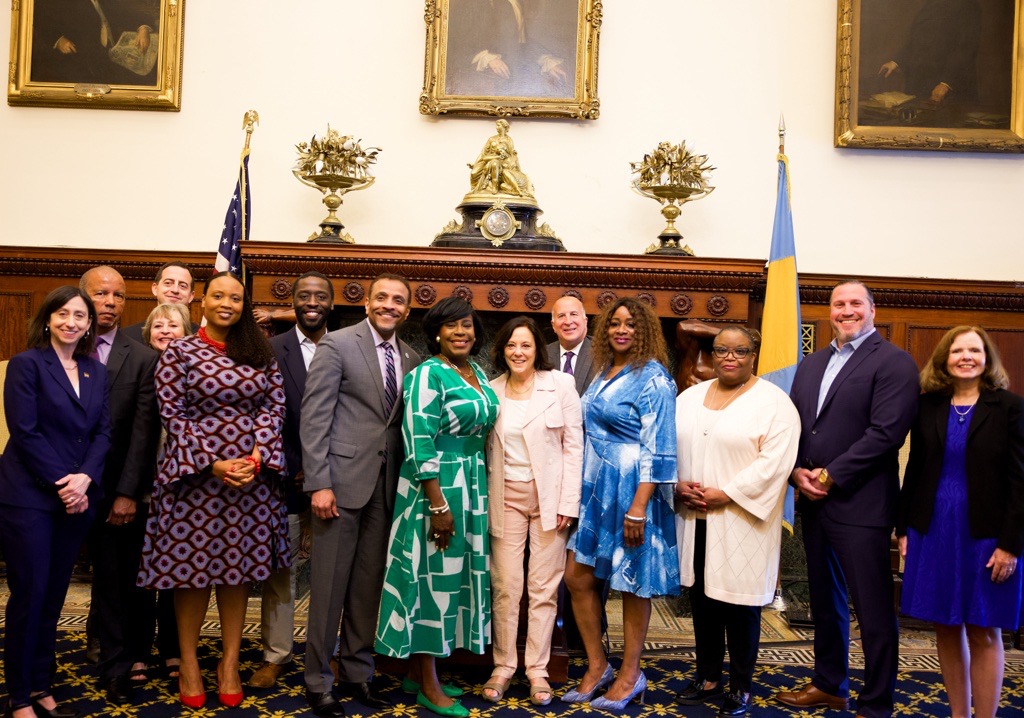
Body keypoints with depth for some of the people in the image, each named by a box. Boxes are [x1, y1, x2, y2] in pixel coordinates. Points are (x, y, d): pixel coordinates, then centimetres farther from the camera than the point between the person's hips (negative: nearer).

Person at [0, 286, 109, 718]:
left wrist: (85, 478, -11)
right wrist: (61, 483, -14)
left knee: (54, 594, 10)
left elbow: (103, 431, 5)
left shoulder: (96, 372, 11)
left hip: (77, 498, 5)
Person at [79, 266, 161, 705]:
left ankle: (132, 653, 23)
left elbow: (143, 432, -6)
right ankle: (118, 664, 22)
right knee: (107, 573, 9)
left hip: (124, 489, -1)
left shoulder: (142, 359, -2)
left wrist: (127, 492, -11)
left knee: (128, 575, 9)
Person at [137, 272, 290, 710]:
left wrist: (256, 456, -11)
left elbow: (275, 405, 3)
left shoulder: (261, 353, 7)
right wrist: (213, 463, -13)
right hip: (195, 474, -2)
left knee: (238, 566, 8)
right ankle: (188, 663, 22)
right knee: (192, 566, 6)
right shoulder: (179, 352, 0)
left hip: (251, 475, 2)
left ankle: (230, 662, 21)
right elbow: (173, 415, -5)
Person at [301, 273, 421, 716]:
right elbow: (314, 417, -9)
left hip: (387, 485, 5)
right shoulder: (337, 344, -4)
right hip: (343, 480, -4)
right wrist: (318, 483, -14)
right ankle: (318, 682, 19)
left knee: (369, 585, 12)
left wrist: (407, 484, 3)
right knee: (329, 585, 4)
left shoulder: (411, 359, 10)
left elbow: (406, 425, 11)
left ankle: (358, 673, 27)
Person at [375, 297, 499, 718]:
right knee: (432, 576, 0)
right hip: (435, 486, -8)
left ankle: (418, 670, 28)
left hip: (472, 485, 8)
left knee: (456, 573, 13)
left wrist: (475, 490, 12)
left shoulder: (479, 373, 10)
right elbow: (419, 444, -19)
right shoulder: (428, 374, -13)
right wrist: (439, 504, -21)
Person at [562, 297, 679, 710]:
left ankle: (630, 676, 22)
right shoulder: (602, 374, 11)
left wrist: (639, 506, -21)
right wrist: (577, 492, 15)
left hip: (630, 491, -7)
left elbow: (656, 450, -16)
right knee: (577, 577, 7)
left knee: (631, 583, 5)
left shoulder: (653, 379, -11)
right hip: (595, 489, 8)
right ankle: (596, 666, 23)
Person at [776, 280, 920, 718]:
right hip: (813, 501, 7)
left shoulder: (894, 363, -6)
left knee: (874, 610, 1)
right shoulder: (810, 365, 16)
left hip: (860, 503, -7)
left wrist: (830, 476, -16)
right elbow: (793, 425, 14)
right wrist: (797, 472, -3)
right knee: (824, 601, 18)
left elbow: (886, 432, -16)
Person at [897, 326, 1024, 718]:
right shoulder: (928, 406, 5)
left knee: (983, 632, 6)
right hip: (933, 532, 3)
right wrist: (904, 528, 6)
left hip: (985, 536, -3)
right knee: (946, 629, 10)